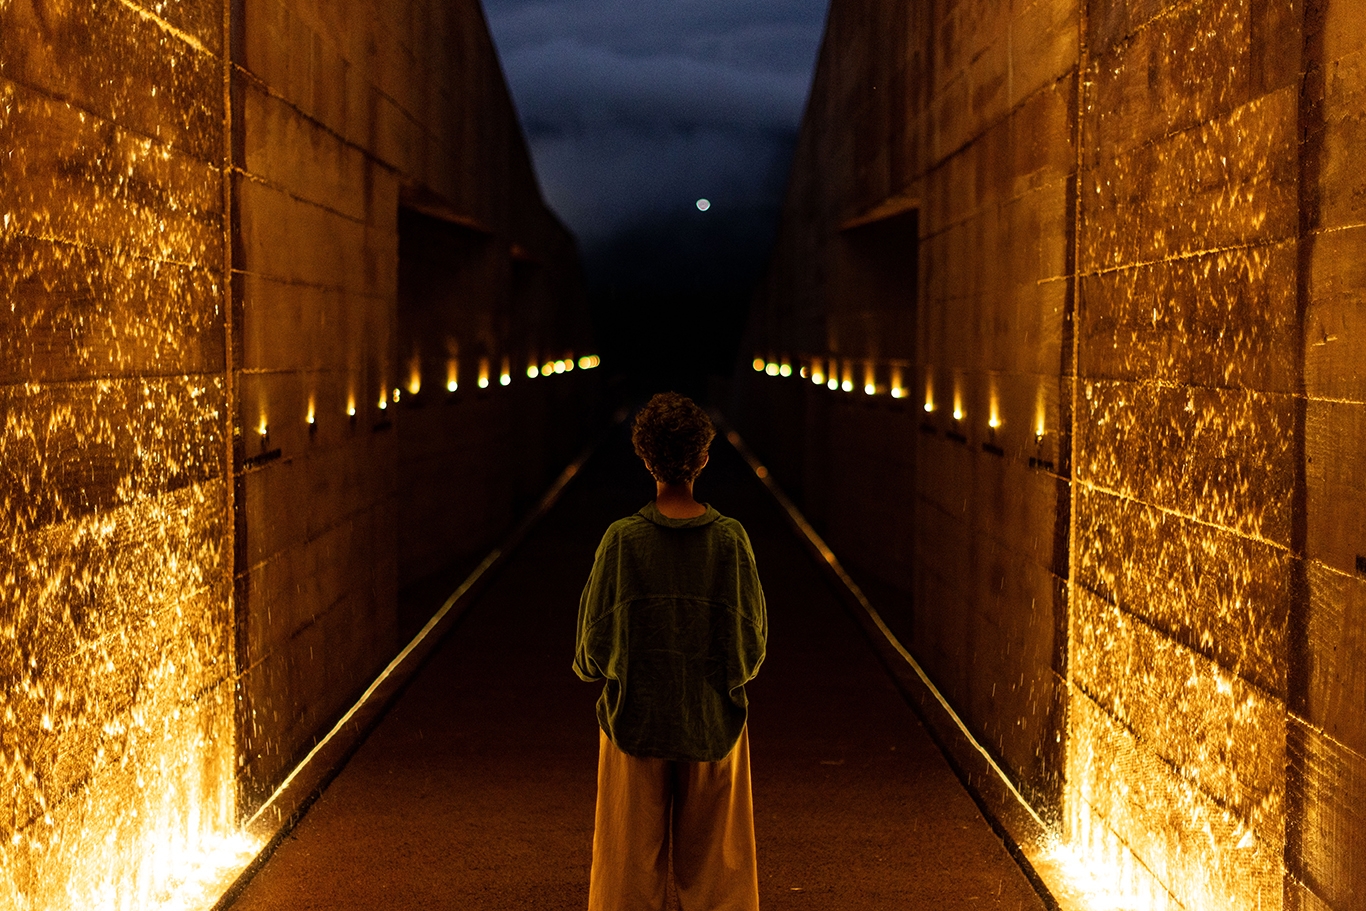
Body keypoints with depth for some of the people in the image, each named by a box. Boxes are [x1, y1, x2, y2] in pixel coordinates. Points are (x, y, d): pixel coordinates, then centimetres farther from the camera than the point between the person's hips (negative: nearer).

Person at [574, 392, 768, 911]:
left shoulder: (622, 539, -12)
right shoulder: (730, 539, -10)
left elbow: (593, 643, -6)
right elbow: (752, 644, -4)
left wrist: (601, 670, 16)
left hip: (634, 724, -1)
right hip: (714, 726, 1)